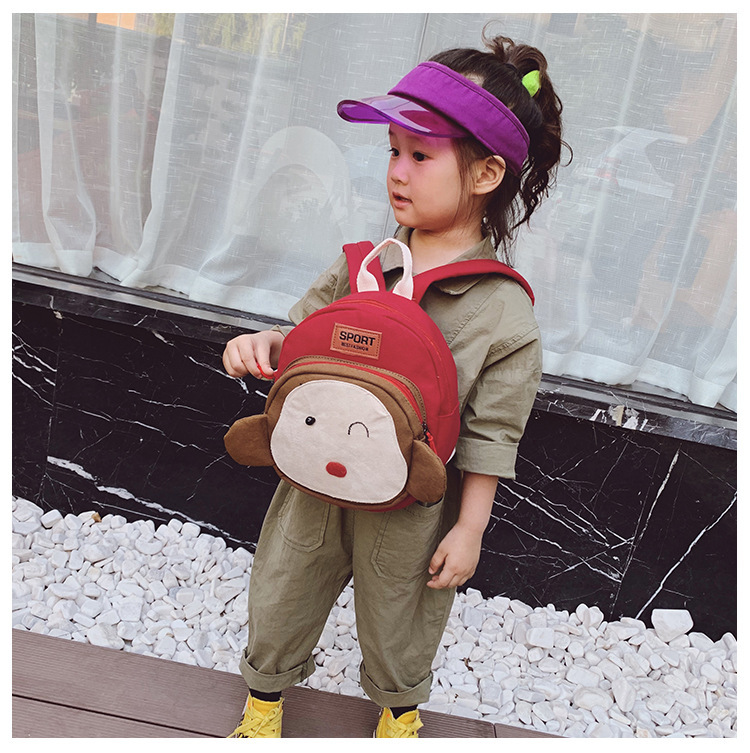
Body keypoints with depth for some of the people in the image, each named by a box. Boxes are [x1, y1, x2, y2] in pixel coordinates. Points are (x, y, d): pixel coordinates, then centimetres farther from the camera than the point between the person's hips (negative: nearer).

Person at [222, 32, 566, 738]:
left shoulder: (503, 312, -19)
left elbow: (490, 436, -13)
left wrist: (469, 529, -8)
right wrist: (262, 344, -18)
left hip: (410, 508, -3)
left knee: (396, 623, 23)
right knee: (278, 599, 23)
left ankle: (399, 708, 58)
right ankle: (264, 696, 56)